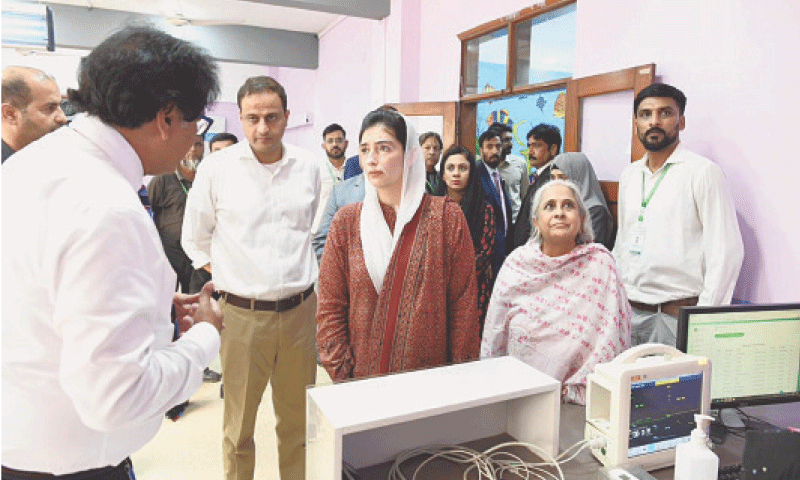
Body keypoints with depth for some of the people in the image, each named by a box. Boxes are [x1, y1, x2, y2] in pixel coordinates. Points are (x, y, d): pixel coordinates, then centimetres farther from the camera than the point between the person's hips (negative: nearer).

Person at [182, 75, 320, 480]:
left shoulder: (308, 166, 4)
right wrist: (226, 279, 3)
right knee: (239, 424, 10)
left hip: (299, 307, 3)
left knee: (298, 420, 16)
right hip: (242, 311, -2)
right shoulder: (217, 168, -3)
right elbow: (195, 239, 7)